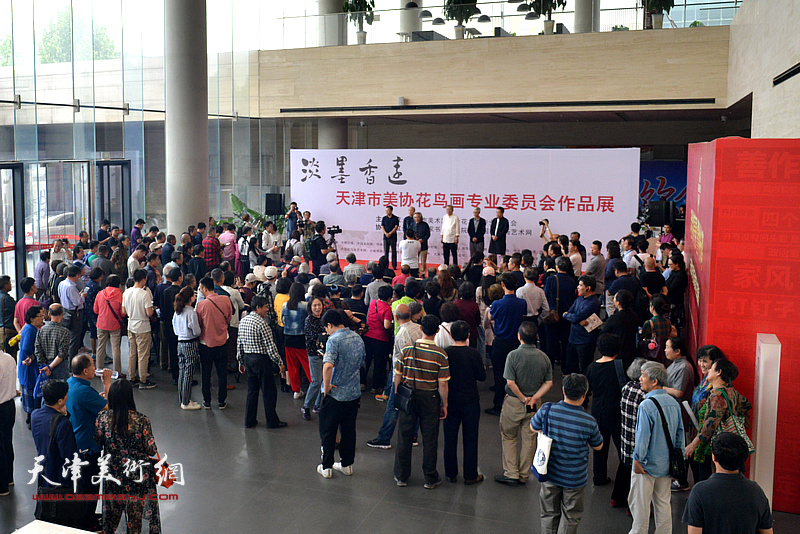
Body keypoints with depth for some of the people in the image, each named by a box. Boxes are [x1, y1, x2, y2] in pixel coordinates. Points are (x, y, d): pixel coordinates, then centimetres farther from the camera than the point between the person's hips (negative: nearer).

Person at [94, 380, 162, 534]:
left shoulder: (103, 418, -12)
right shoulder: (141, 420, -17)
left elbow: (97, 443, 3)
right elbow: (152, 450, -13)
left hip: (113, 473, 2)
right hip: (138, 474, -2)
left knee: (112, 508, 24)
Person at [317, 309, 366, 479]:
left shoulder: (334, 340, -18)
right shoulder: (357, 338, 5)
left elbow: (328, 365, -32)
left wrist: (326, 387, -20)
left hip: (336, 394, -6)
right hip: (354, 393, 6)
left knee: (328, 431, 9)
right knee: (349, 430, 17)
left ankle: (326, 467, 15)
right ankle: (347, 464, 26)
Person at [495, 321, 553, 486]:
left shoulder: (514, 355, -17)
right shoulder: (544, 357, -3)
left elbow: (510, 382, -21)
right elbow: (549, 383, -2)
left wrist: (523, 398, -11)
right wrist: (534, 398, -8)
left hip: (514, 403, -3)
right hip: (534, 405, 4)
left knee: (509, 438, 13)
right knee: (529, 439, 14)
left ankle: (511, 474, 13)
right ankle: (524, 475, 23)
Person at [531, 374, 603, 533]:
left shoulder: (547, 410, -18)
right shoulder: (589, 422, -22)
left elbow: (533, 428, 3)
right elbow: (598, 446, -3)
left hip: (549, 473, 2)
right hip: (575, 478, -2)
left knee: (549, 515, 20)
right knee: (570, 518, 18)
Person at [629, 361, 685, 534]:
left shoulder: (646, 406, -22)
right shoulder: (674, 403, 1)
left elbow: (643, 436, -21)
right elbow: (680, 433, 9)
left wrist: (638, 460, -11)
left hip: (647, 465, -7)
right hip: (666, 464, 7)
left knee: (640, 503, 8)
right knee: (663, 502, 18)